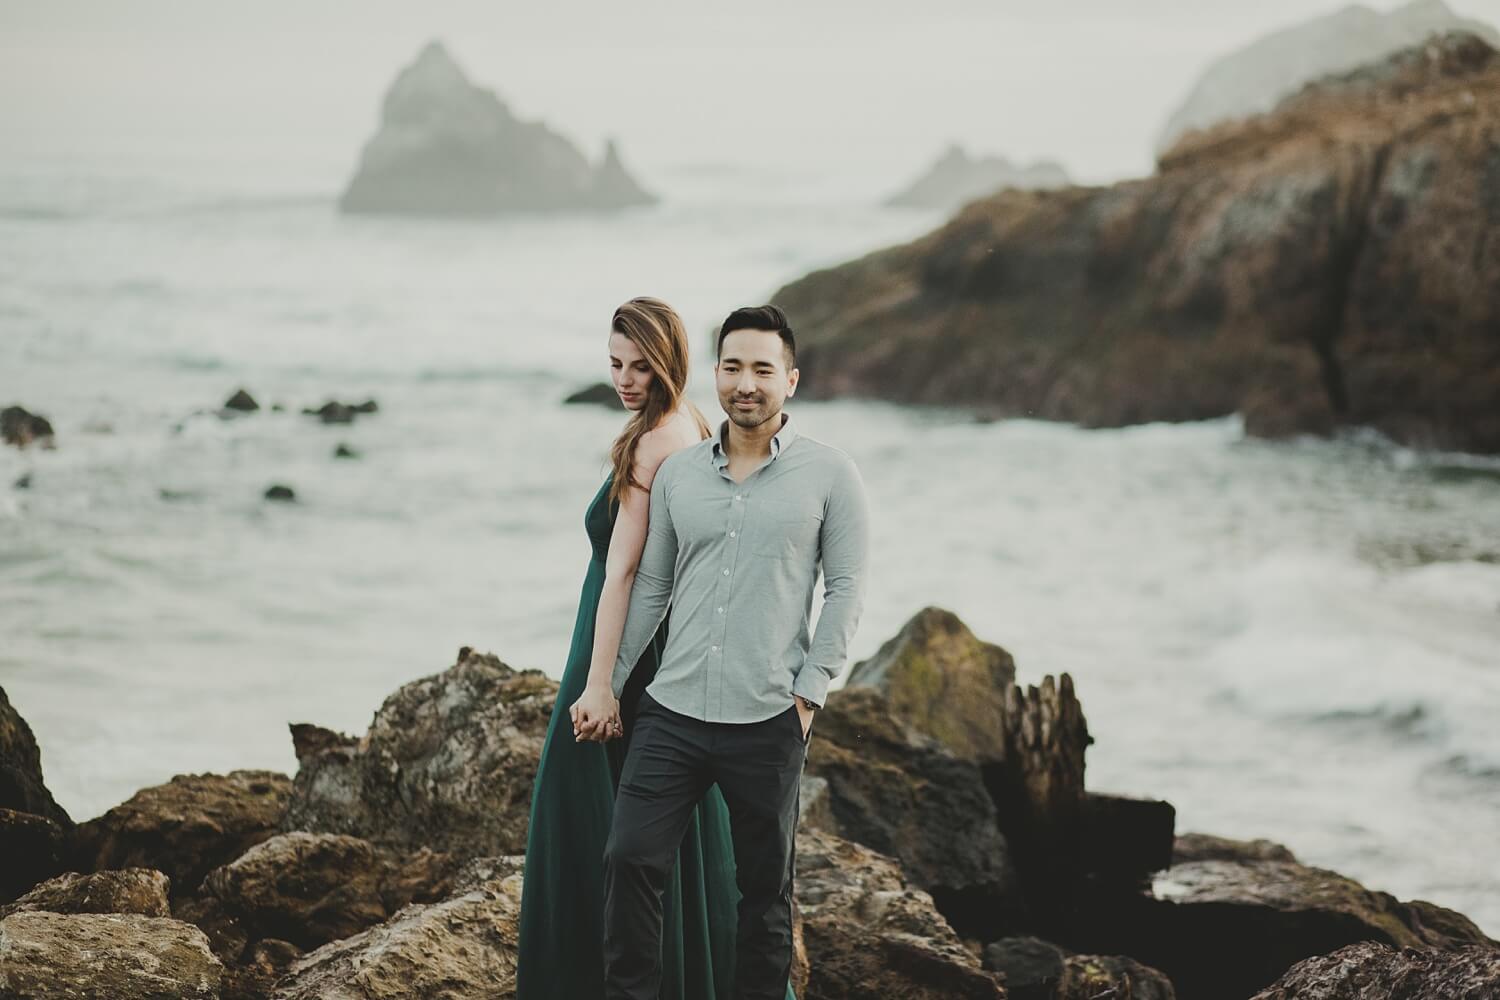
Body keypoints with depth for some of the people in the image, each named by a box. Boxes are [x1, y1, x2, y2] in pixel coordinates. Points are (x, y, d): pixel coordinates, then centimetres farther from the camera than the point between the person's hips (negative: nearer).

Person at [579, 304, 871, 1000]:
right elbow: (650, 588, 14)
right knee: (630, 861, -5)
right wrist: (609, 686, 11)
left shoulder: (827, 474, -1)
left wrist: (807, 693, -7)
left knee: (764, 888, 7)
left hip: (767, 725, -3)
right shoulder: (677, 473, 9)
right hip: (671, 713, 3)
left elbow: (845, 590, -2)